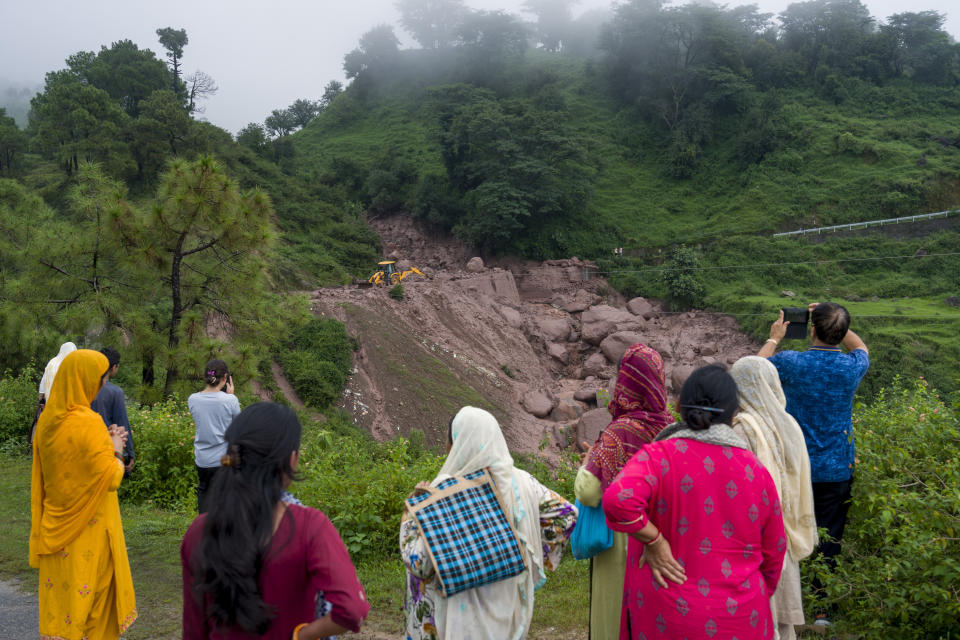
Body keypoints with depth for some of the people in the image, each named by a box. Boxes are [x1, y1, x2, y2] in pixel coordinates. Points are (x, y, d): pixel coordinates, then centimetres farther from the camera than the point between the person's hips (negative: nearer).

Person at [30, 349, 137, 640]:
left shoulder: (47, 419, 0)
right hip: (89, 528, -6)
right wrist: (115, 451, -4)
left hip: (57, 525, 7)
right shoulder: (87, 423, -23)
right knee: (88, 589, 8)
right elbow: (109, 479, -21)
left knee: (61, 586, 17)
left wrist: (104, 443, 8)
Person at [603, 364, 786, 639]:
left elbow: (618, 499, -33)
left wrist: (654, 541, -17)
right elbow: (773, 553, 7)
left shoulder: (659, 455, -13)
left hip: (667, 617, -2)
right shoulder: (755, 471, -3)